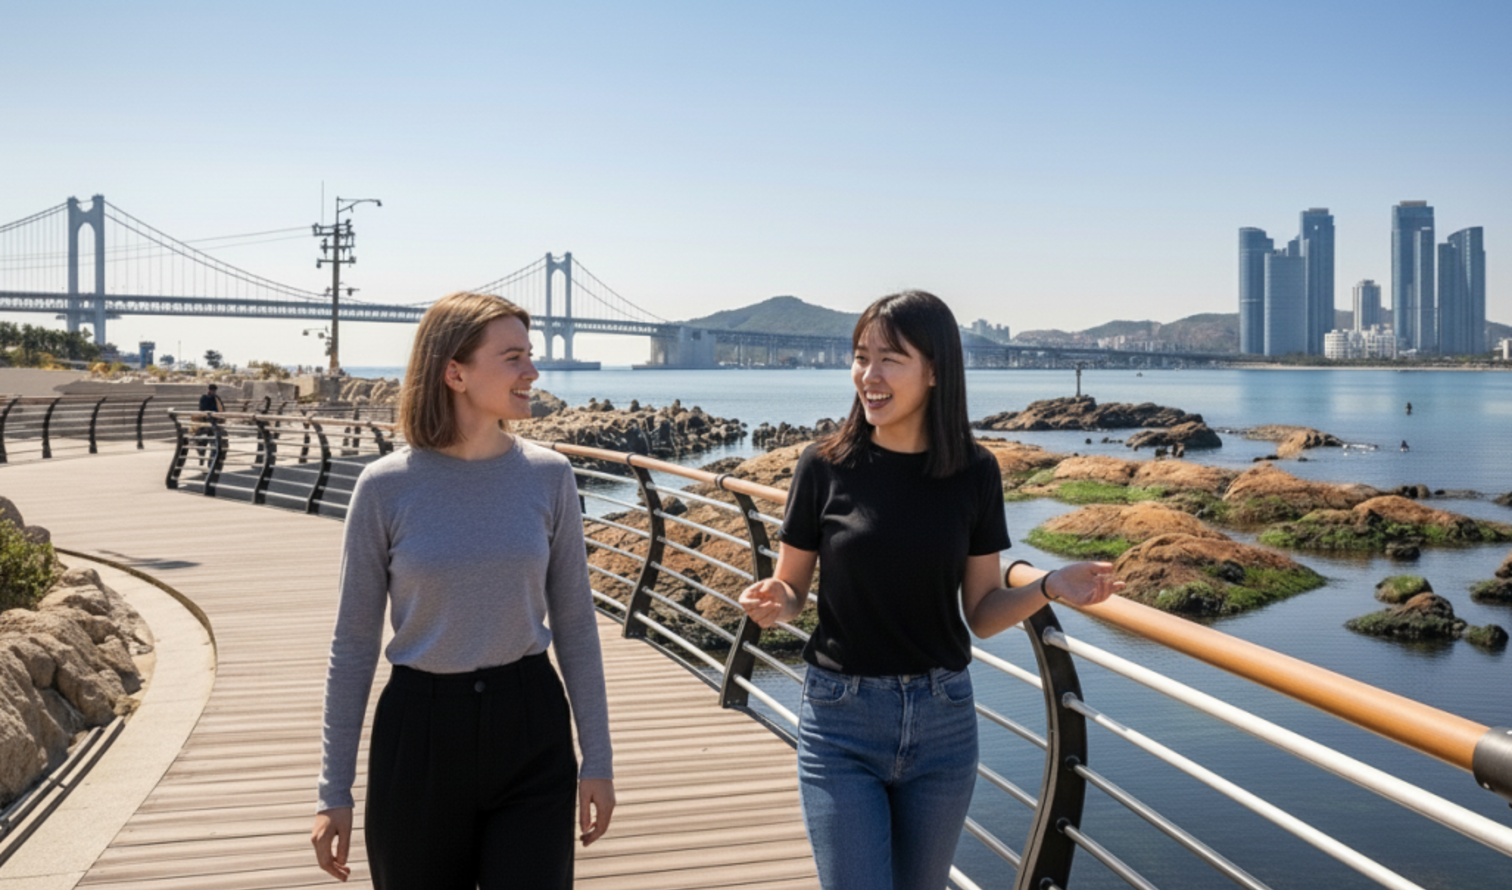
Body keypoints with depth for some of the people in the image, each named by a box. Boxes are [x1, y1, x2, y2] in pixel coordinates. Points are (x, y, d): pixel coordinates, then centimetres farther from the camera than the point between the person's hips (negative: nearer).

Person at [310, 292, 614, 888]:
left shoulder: (548, 475, -3)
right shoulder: (386, 486, -8)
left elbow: (574, 624, 3)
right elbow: (353, 644, -2)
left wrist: (597, 759, 3)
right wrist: (334, 793, -1)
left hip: (531, 732, 1)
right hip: (419, 733, -1)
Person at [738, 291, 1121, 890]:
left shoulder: (973, 473, -3)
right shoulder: (825, 466, -8)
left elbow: (982, 614, 3)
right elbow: (790, 591, 1)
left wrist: (1049, 586, -14)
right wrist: (774, 604, -21)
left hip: (943, 722, 2)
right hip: (841, 721, -2)